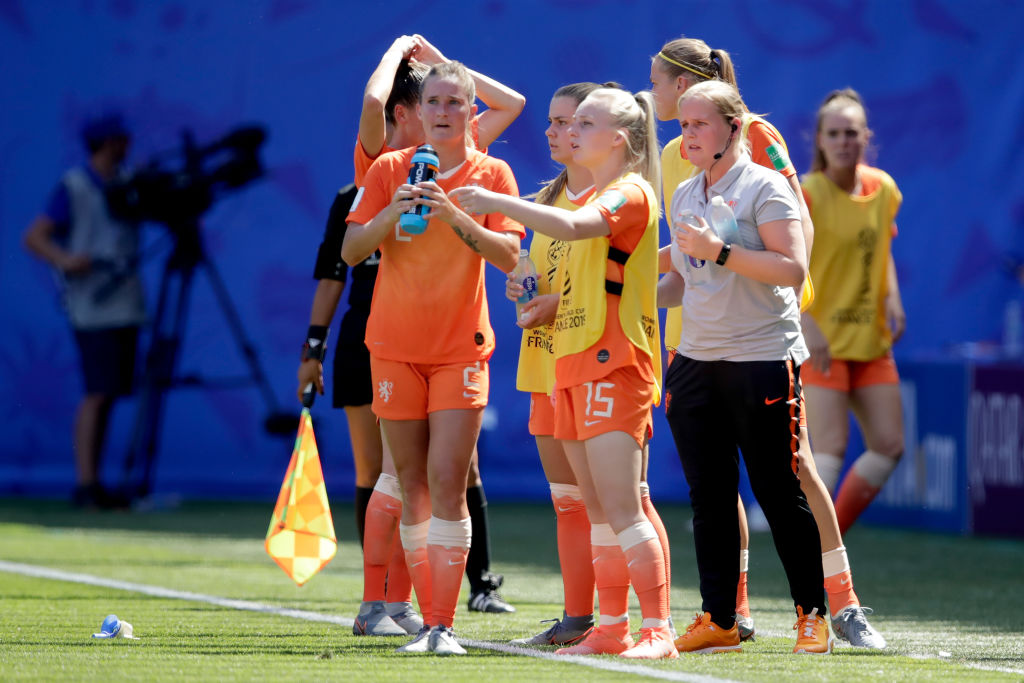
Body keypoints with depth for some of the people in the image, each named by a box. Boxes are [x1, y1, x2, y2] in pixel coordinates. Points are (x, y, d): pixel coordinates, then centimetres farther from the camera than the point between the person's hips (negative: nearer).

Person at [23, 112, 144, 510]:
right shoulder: (74, 188, -6)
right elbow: (34, 237, -10)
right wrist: (64, 260, -27)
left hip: (126, 306, 7)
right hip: (93, 309, -7)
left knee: (111, 394, 6)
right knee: (97, 393, -14)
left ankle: (92, 485, 10)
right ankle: (85, 485, -15)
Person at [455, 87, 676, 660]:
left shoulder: (631, 193, -10)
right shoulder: (599, 200, 21)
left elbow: (571, 227, -29)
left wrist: (496, 202, -29)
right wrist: (549, 301, 17)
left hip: (613, 365, -10)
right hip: (577, 363, 10)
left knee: (621, 509, -14)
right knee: (599, 511, 10)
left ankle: (659, 631, -14)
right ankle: (613, 628, 14)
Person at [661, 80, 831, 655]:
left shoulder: (764, 187, -7)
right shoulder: (684, 196, 15)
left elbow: (793, 270, -18)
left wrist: (720, 250, -22)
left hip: (762, 359, -6)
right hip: (695, 362, 6)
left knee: (779, 493, -3)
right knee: (709, 495, 4)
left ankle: (813, 614, 7)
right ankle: (719, 620, 8)